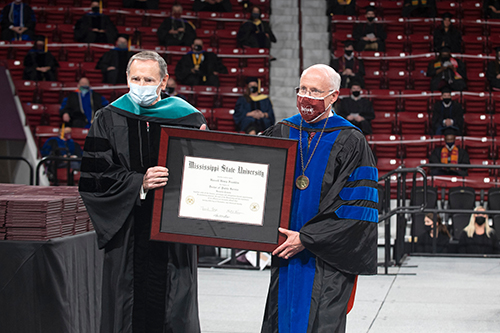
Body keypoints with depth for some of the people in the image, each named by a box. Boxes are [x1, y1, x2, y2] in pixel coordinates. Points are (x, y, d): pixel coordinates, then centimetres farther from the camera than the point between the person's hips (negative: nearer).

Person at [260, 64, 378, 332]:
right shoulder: (281, 133, 7)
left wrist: (306, 238, -14)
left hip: (327, 264, -4)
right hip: (285, 253, 5)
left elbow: (356, 207, -12)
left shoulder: (350, 142, -7)